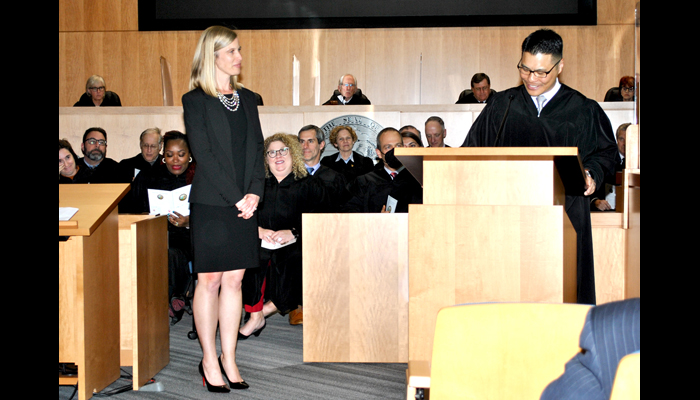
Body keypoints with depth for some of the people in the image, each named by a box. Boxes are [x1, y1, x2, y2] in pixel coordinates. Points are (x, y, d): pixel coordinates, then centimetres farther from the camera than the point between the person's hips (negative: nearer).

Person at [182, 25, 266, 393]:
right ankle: (209, 362, 13)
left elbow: (257, 148, 9)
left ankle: (229, 360, 16)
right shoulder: (195, 100, -3)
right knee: (210, 281, 2)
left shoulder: (247, 99, 14)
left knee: (234, 280, 7)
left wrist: (255, 192, -6)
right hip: (211, 204, -5)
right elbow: (203, 154, -10)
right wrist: (236, 197, -14)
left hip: (244, 204, 5)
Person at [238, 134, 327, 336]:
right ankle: (256, 316, -14)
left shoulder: (310, 186, 7)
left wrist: (293, 232, -19)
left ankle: (259, 314, -8)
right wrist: (257, 230, -15)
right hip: (261, 243, 1)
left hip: (294, 245, -1)